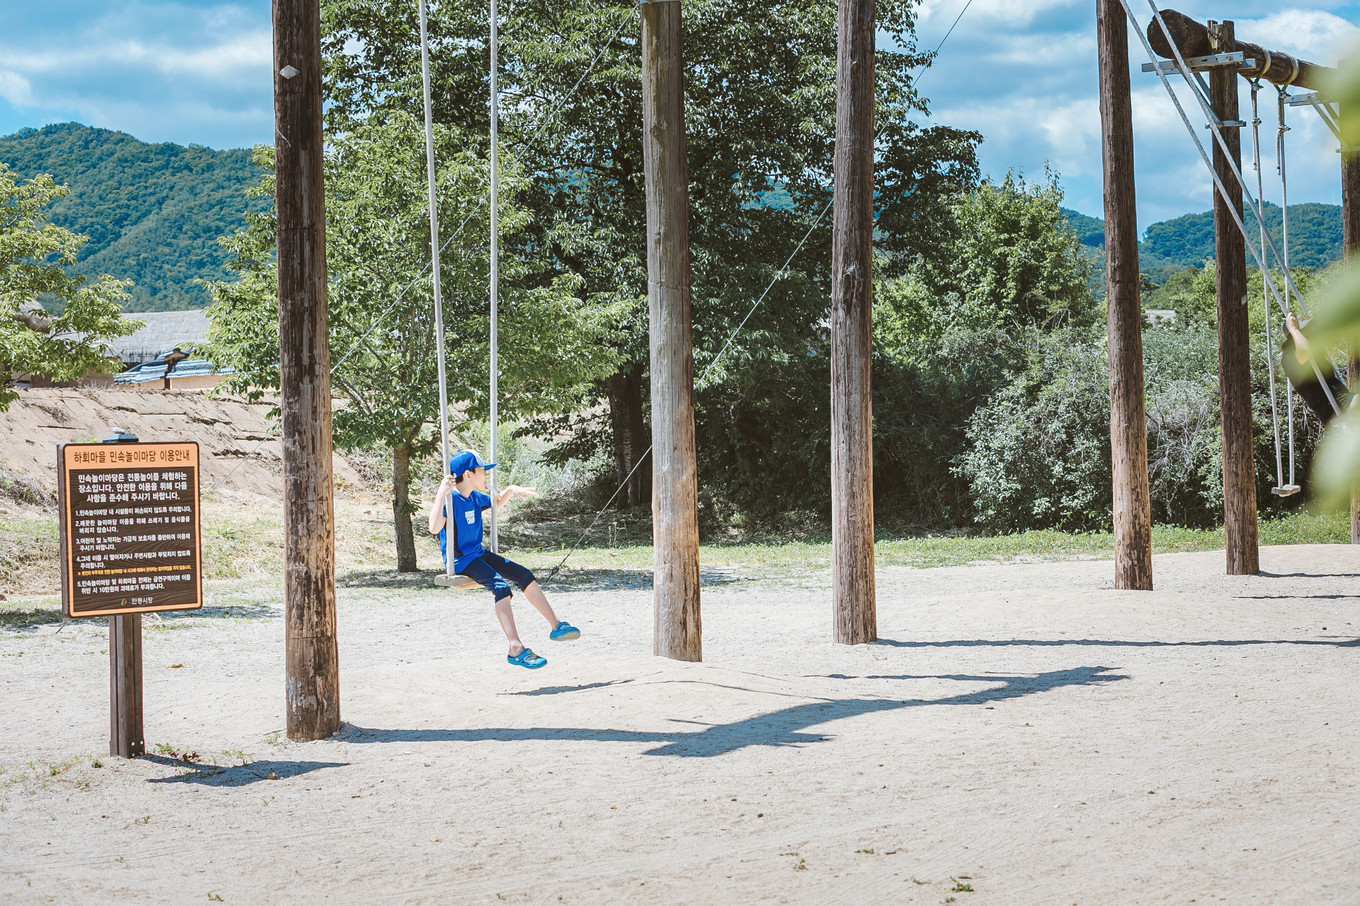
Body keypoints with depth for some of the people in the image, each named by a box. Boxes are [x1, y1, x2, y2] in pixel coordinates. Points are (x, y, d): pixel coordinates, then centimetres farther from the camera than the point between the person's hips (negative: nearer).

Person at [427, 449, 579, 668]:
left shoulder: (475, 497, 8)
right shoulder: (449, 499, -18)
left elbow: (495, 503, 32)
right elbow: (434, 528, -35)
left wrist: (511, 490, 13)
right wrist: (442, 494, -38)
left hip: (479, 554, 9)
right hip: (460, 561, -9)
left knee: (525, 576, 2)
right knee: (501, 587, -29)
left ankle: (556, 626, 9)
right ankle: (516, 649, -35)